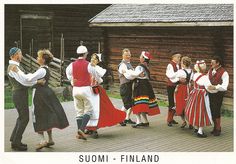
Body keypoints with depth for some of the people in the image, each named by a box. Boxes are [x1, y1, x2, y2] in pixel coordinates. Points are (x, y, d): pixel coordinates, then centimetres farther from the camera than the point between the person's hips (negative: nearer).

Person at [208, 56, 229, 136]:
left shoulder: (224, 73, -15)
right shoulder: (210, 70, 7)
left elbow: (224, 87, -25)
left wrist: (215, 87, -36)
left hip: (218, 95, -6)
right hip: (210, 93, 6)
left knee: (216, 111, -3)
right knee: (212, 111, 13)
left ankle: (218, 129, 15)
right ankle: (215, 127, 31)